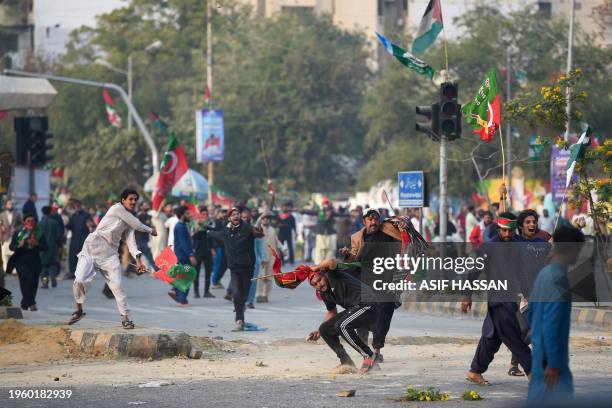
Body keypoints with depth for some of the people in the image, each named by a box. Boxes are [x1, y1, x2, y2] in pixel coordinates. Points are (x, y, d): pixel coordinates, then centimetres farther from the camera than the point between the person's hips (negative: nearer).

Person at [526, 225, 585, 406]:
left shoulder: (545, 273, 7)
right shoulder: (559, 280, -22)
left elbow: (530, 312, 16)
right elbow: (551, 325, -26)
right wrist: (553, 363, -23)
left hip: (539, 349, 10)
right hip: (550, 353, -10)